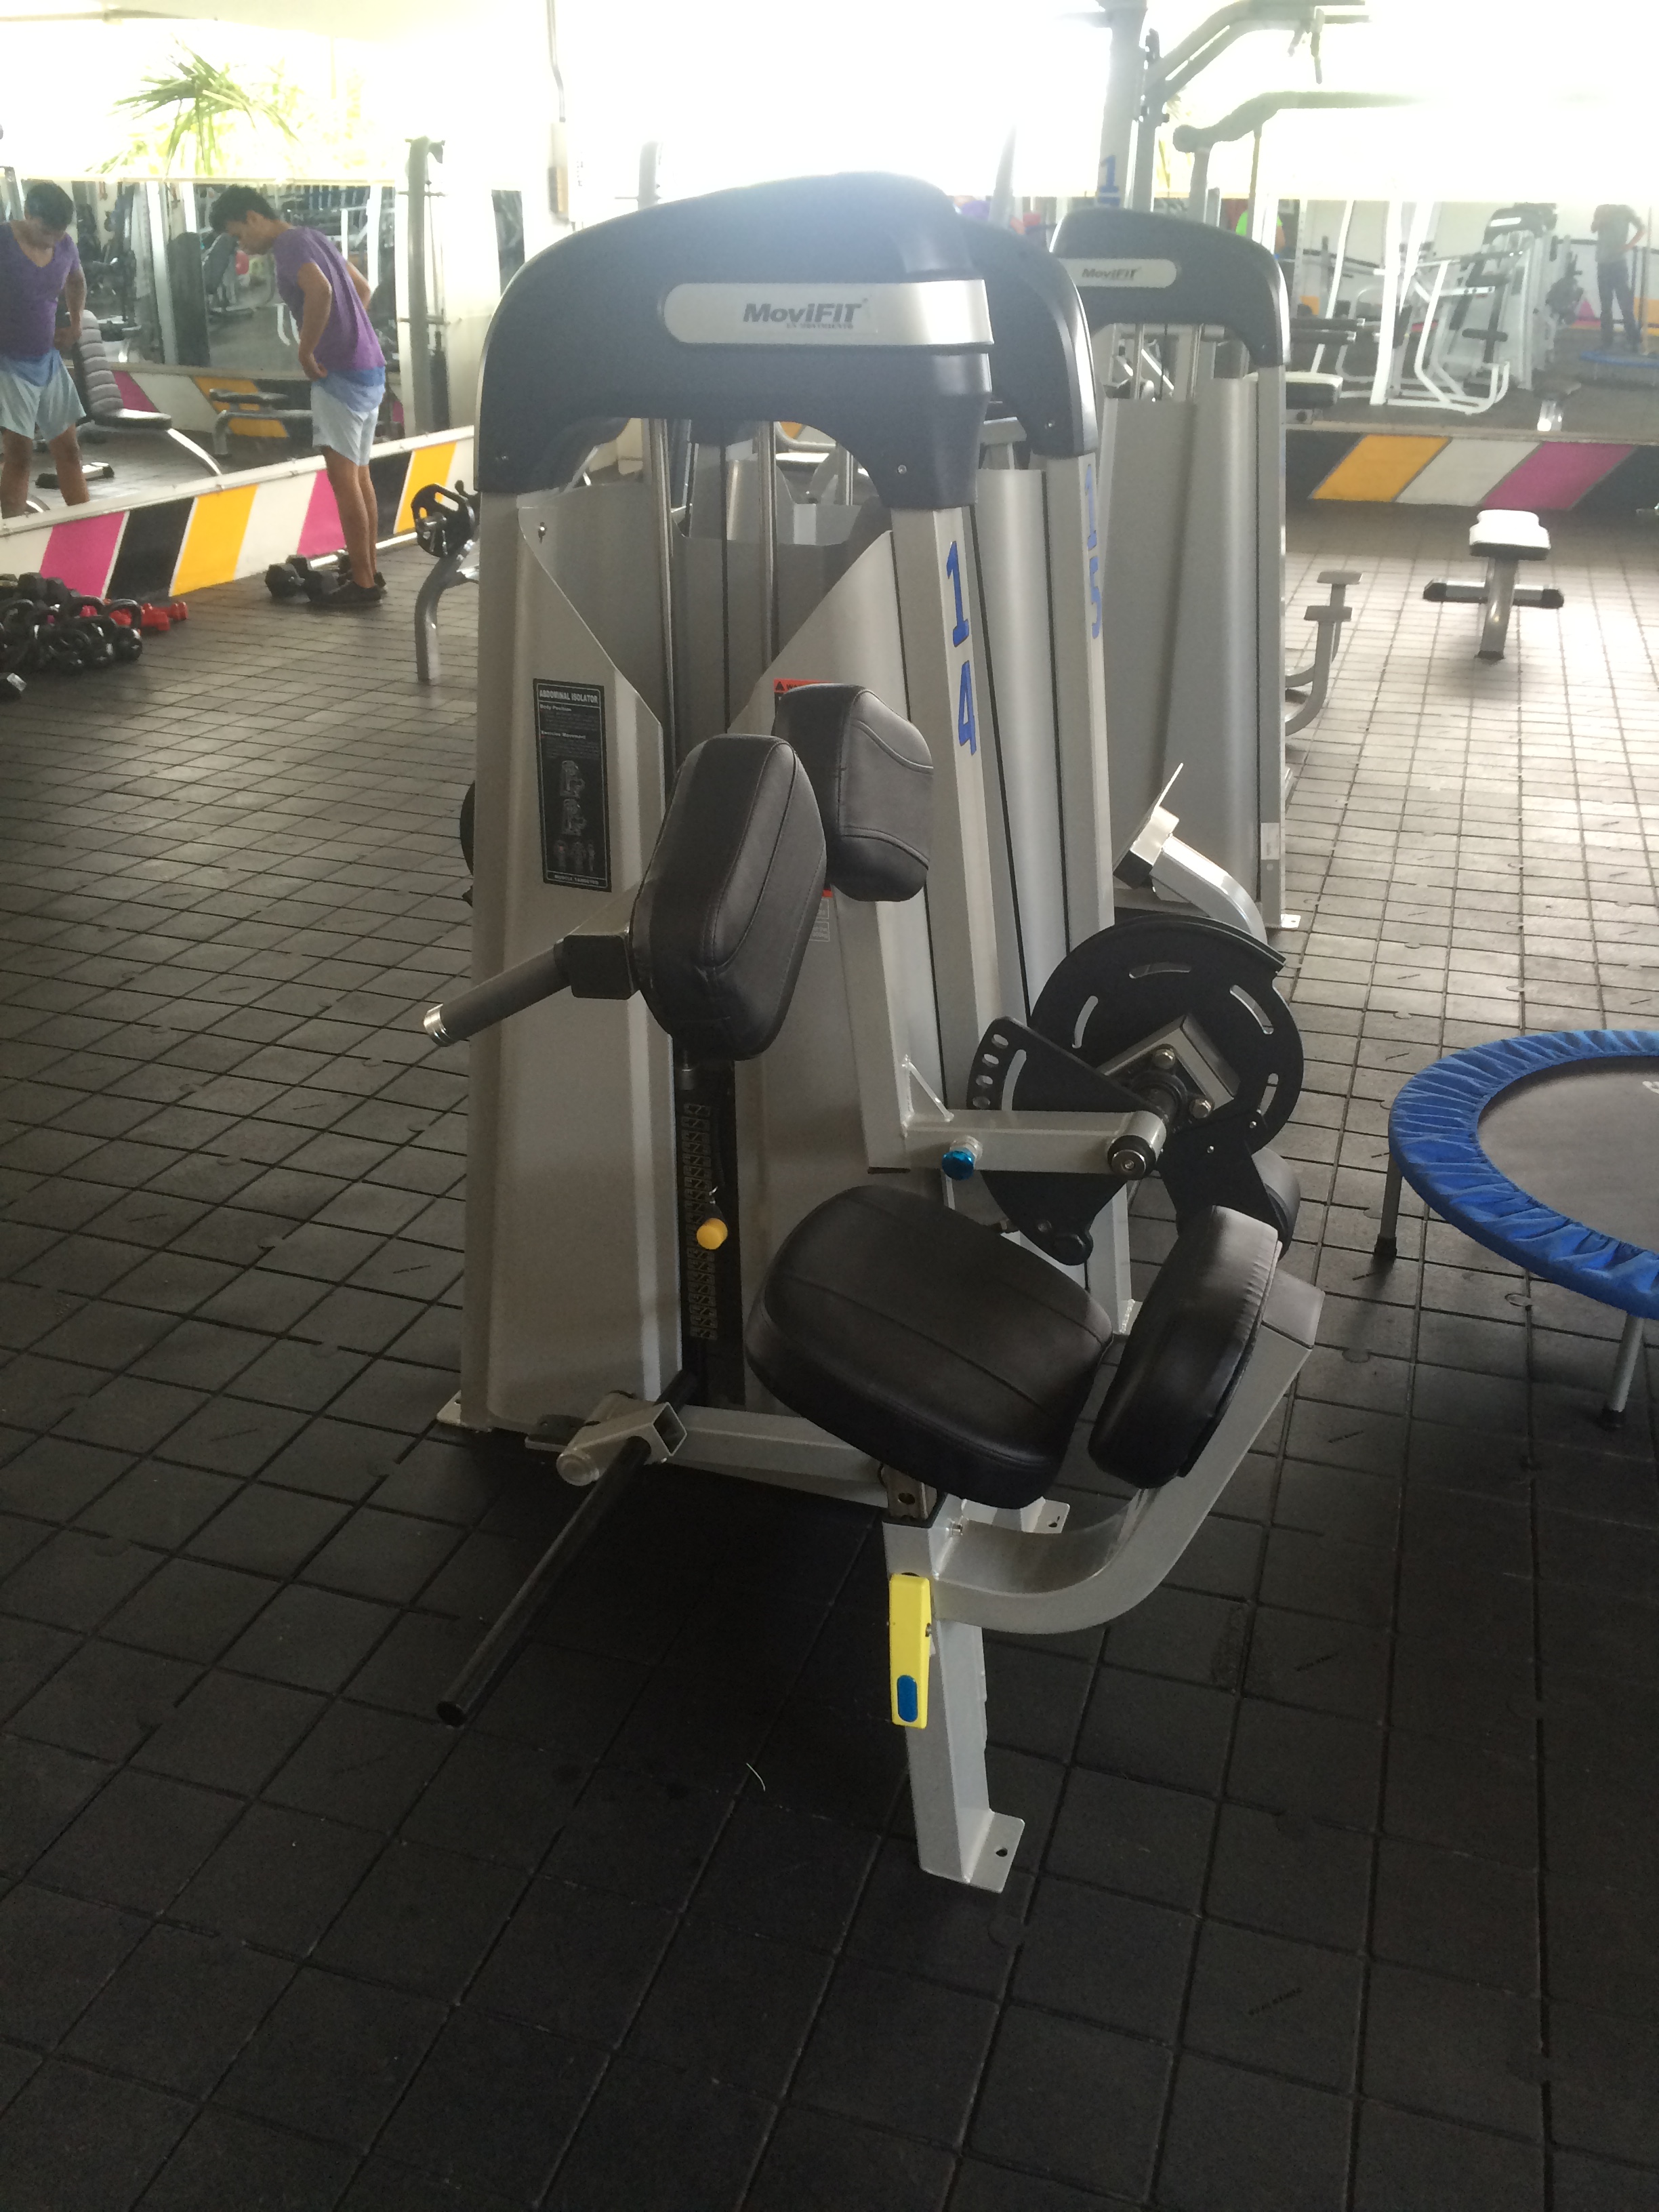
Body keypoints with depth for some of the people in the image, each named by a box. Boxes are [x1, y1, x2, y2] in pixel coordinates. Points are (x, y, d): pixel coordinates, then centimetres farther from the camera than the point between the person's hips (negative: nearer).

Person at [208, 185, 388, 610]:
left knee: (343, 478, -7)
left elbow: (320, 290, -30)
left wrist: (306, 351, -20)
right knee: (359, 475, 14)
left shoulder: (289, 245, -11)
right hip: (369, 366, 10)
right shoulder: (311, 237, 18)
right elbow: (363, 288, 28)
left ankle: (363, 583, -5)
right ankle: (370, 573, 19)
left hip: (341, 371, -10)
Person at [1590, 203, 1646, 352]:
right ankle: (1607, 344, 7)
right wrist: (1603, 217, -17)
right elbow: (1593, 228, 1)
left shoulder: (1625, 210, 3)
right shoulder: (1601, 210, 12)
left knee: (1626, 305, -9)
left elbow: (1643, 229, 1)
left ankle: (1635, 343, -9)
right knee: (1606, 306, 4)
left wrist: (1627, 246, -10)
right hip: (1603, 263, 4)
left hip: (1619, 262, -4)